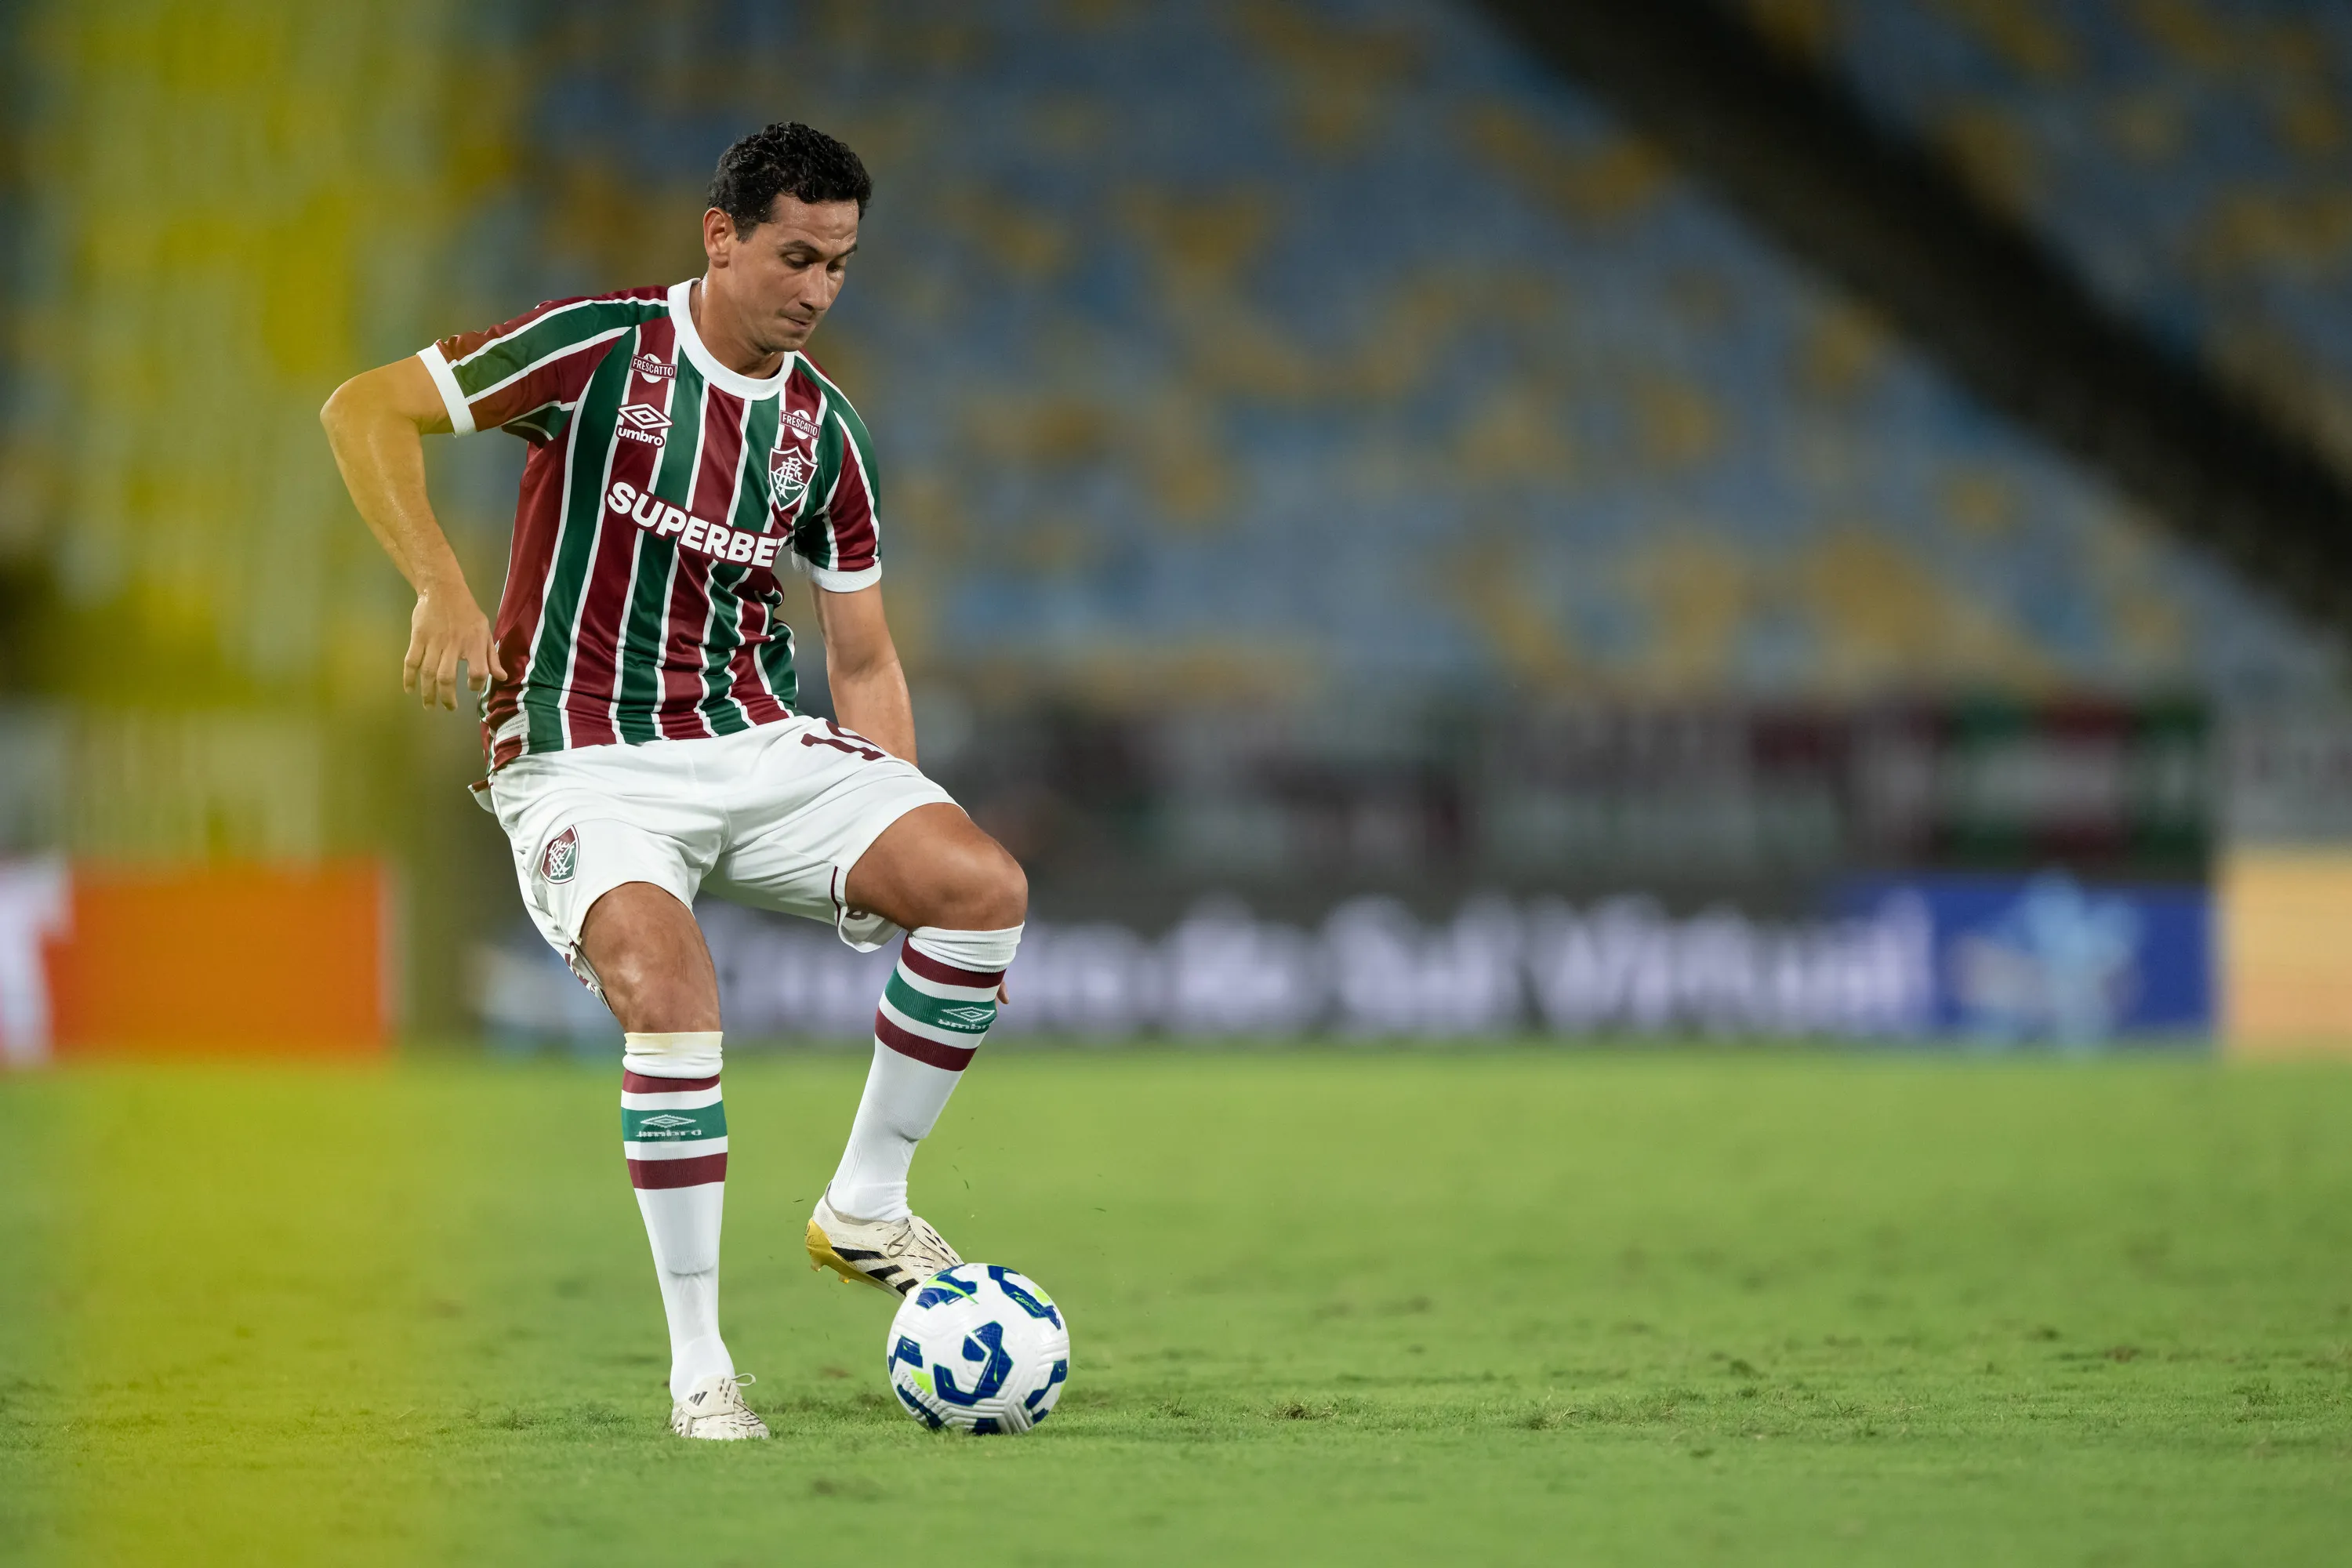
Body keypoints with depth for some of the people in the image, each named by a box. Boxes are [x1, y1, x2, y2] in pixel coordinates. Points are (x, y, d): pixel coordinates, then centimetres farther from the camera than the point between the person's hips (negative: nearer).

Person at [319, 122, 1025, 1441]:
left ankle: (866, 1208, -1)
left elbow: (864, 660, 15)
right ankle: (698, 1366, -19)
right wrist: (443, 587, -18)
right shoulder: (603, 347, -7)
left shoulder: (823, 428, 8)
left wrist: (898, 828, 3)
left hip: (761, 743, 5)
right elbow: (366, 411, -6)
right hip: (587, 764, -5)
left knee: (984, 887, -19)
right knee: (670, 996, -32)